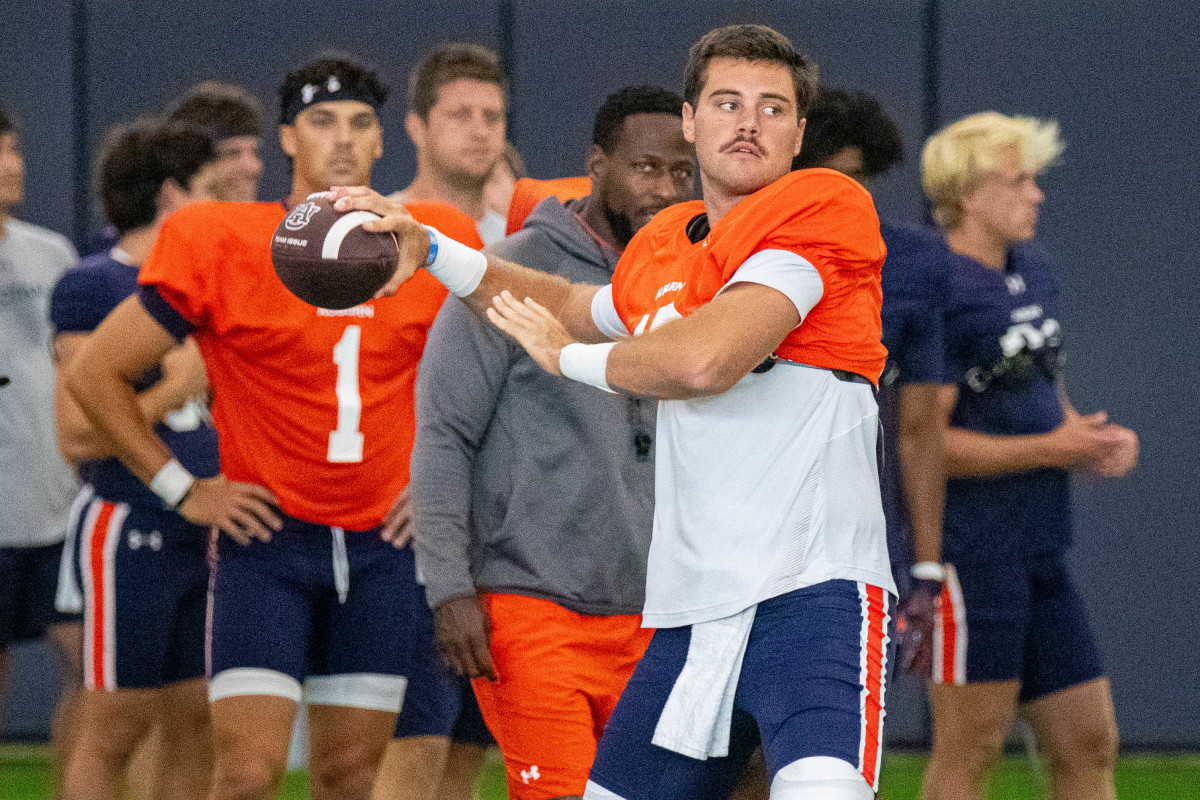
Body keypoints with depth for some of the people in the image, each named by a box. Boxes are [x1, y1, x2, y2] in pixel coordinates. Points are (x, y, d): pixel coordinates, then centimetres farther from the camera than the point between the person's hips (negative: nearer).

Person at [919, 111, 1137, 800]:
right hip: (973, 552, -9)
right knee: (972, 744, -4)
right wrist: (1051, 448, -16)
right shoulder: (941, 292, -14)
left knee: (1089, 744, 9)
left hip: (1041, 549, 9)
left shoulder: (1034, 271, 15)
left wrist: (1092, 439, 5)